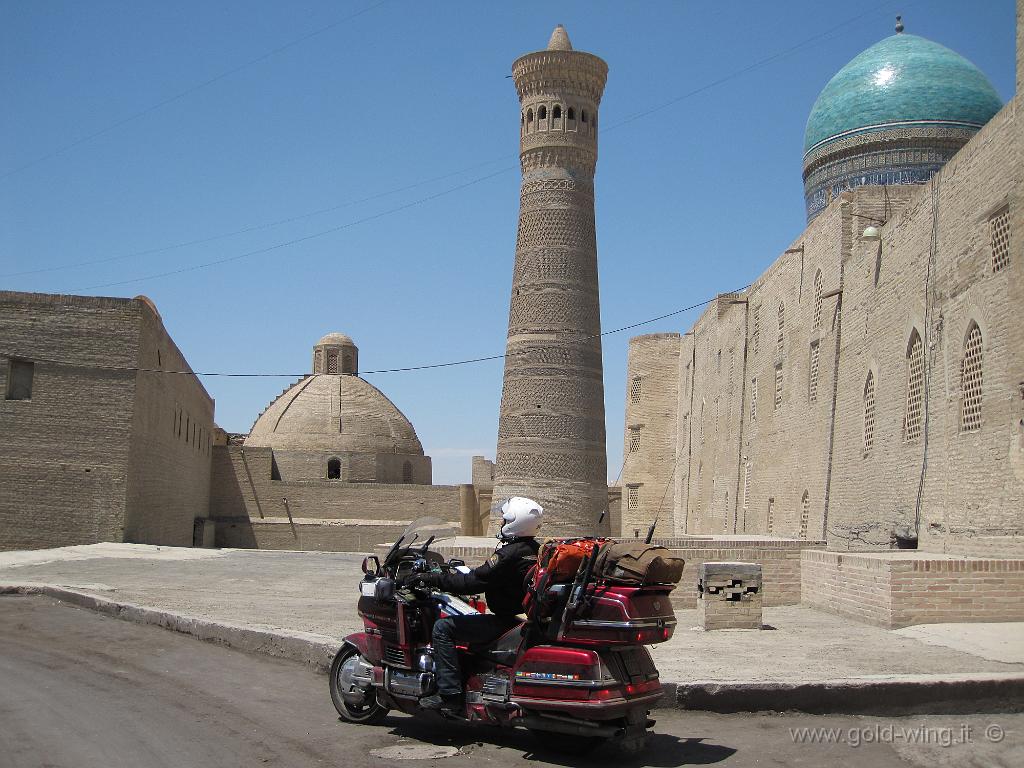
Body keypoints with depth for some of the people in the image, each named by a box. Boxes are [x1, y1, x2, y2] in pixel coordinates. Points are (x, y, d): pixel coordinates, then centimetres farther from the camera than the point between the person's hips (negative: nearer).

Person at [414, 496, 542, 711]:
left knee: (443, 627, -11)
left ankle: (450, 693, -12)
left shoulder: (510, 554, -21)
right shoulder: (534, 549, 9)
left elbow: (473, 582, -22)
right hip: (523, 616, 10)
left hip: (506, 620, -10)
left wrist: (432, 579, -13)